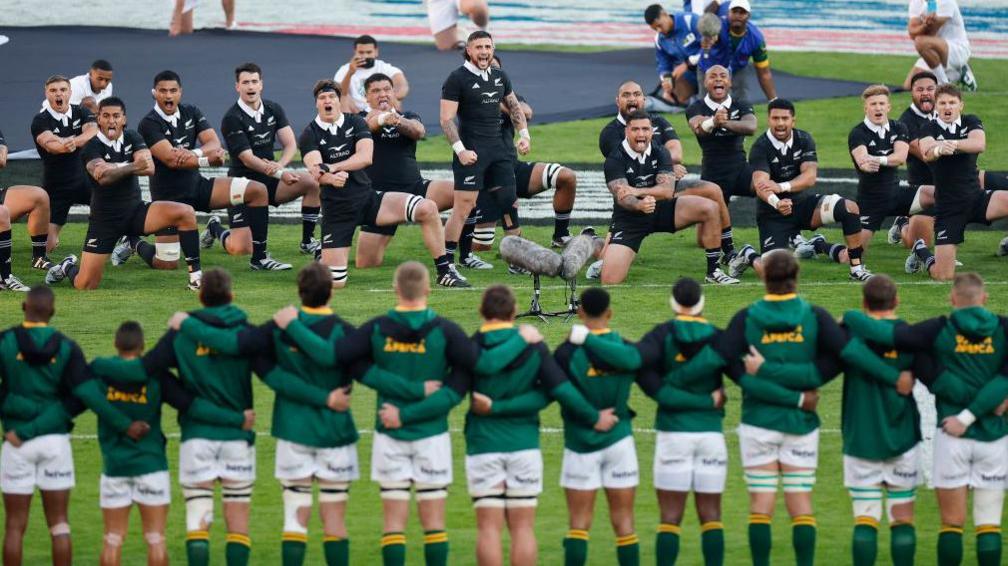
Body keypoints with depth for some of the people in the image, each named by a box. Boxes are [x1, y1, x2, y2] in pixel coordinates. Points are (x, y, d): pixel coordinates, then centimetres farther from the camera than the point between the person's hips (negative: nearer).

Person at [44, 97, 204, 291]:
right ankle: (68, 267, 30)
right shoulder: (92, 148, -13)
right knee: (85, 286, -7)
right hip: (105, 218, -3)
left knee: (186, 213, -20)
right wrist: (132, 167, -46)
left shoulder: (132, 138, 1)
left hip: (135, 211, 3)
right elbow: (103, 178, -33)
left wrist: (114, 168, -29)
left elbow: (149, 168, -18)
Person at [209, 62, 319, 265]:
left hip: (269, 181, 5)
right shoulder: (232, 119, -14)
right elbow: (248, 159, -20)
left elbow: (291, 144, -2)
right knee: (240, 248, -19)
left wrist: (279, 165, -25)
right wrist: (280, 174, -31)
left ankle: (307, 242, -2)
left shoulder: (273, 109, 4)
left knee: (313, 183, -19)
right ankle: (215, 229, 17)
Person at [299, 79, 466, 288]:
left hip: (368, 198, 2)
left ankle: (445, 272, -8)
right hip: (337, 209, -2)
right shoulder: (310, 135, -4)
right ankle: (322, 257, 28)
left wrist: (329, 168, -28)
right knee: (335, 282, -9)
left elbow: (365, 157, -16)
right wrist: (330, 178, -45)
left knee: (427, 208, -18)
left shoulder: (355, 122, 2)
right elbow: (316, 172, -22)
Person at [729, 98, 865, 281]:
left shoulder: (804, 140, -6)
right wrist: (776, 203, -57)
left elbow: (810, 177, -20)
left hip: (803, 203, 4)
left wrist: (782, 187, -38)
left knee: (850, 208, -20)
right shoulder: (760, 148, -18)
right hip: (773, 215, -4)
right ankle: (749, 256, 18)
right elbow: (760, 185, -34)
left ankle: (856, 268, -3)